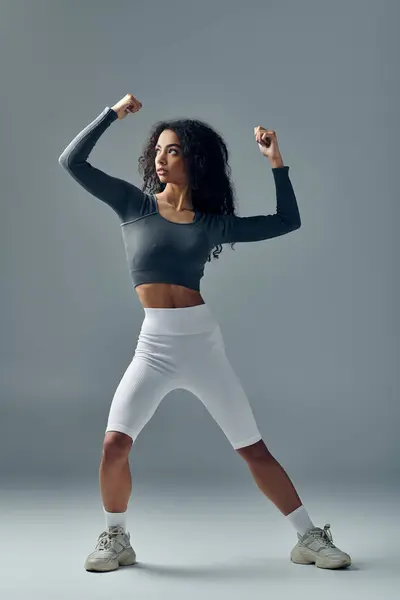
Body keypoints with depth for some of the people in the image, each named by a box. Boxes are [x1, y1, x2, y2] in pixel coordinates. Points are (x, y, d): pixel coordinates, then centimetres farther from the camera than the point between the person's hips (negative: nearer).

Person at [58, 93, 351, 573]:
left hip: (203, 343, 0)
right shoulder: (134, 205, 7)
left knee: (254, 450, 5)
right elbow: (72, 162, 3)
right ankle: (115, 539, 11)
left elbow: (288, 222, 11)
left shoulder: (213, 223, 7)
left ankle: (309, 538, 19)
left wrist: (276, 162, 6)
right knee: (114, 445, -15)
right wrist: (113, 113, 3)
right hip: (154, 345, 0)